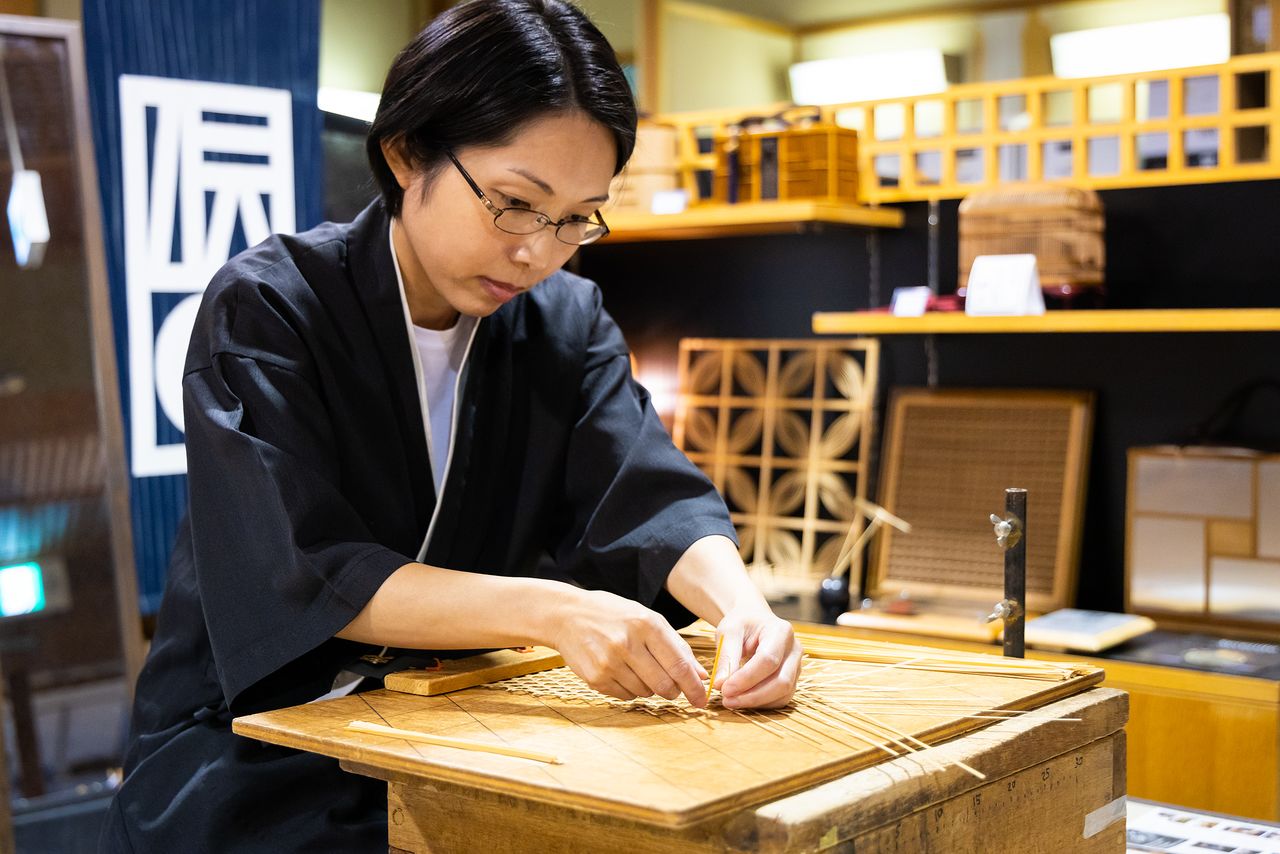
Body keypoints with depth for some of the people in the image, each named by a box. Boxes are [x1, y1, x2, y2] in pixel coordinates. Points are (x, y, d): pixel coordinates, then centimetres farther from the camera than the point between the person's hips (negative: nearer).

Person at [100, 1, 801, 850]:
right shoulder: (263, 310, -13)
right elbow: (307, 576, -24)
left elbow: (653, 501, -10)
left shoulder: (568, 324, 1)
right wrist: (553, 611, -37)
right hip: (261, 768, -3)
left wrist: (739, 603, -32)